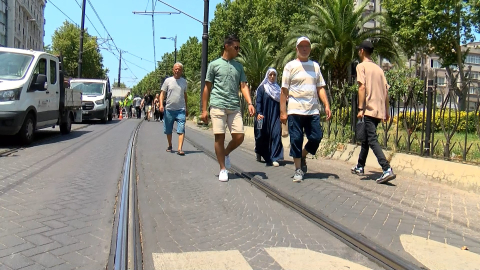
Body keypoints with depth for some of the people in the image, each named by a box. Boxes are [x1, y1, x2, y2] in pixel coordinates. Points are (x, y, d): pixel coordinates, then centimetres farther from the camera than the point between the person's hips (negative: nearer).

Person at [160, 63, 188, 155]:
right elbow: (162, 93, 3)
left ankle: (180, 149, -18)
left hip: (181, 110, 0)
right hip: (169, 109, 0)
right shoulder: (168, 80, 3)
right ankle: (170, 145, 32)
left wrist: (186, 108, 21)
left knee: (181, 130, -13)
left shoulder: (184, 81, 10)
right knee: (168, 130, 11)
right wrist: (161, 104, -13)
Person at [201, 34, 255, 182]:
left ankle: (226, 153, 27)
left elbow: (243, 86, 9)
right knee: (219, 137, -2)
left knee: (239, 137, -3)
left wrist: (250, 103, -7)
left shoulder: (239, 66, 16)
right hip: (218, 106, -3)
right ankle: (223, 169, 10)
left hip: (235, 107, 3)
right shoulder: (214, 64, 6)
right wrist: (204, 110, 2)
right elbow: (207, 88, 6)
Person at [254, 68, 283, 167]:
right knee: (263, 136, 6)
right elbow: (258, 102, -5)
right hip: (264, 116, -3)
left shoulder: (278, 89, 14)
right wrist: (259, 113, -19)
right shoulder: (262, 88, 3)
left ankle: (273, 159, -15)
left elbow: (280, 103, 18)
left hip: (275, 117, 3)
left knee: (276, 134, -12)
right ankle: (259, 154, 32)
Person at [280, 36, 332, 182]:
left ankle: (302, 156, 28)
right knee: (296, 140, 0)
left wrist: (327, 106, 3)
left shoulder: (315, 66, 15)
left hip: (313, 110, 4)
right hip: (295, 110, -4)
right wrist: (283, 111, -7)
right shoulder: (290, 66, 2)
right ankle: (298, 169, 12)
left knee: (316, 137, 0)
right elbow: (284, 90, -1)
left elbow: (320, 88, 14)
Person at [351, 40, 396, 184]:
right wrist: (386, 111, 19)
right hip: (380, 111, 8)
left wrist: (360, 109, -16)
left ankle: (387, 170, -23)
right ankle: (360, 167, 28)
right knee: (366, 138, 19)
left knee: (372, 140, -12)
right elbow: (386, 90, 15)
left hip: (369, 110, -8)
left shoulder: (361, 66, -3)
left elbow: (362, 87, -14)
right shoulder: (378, 68, 18)